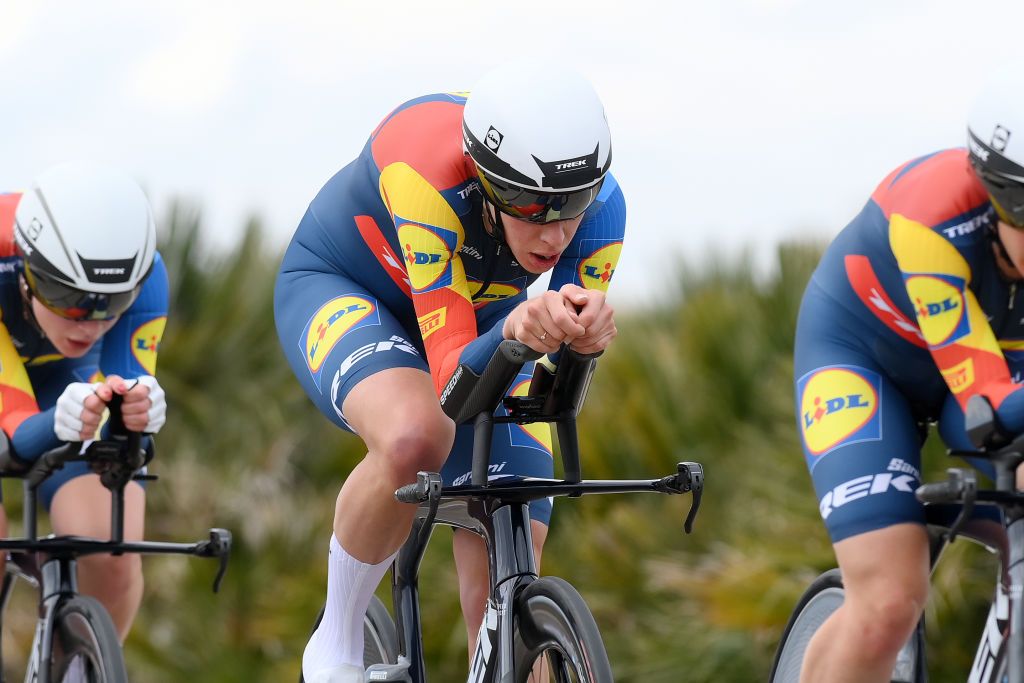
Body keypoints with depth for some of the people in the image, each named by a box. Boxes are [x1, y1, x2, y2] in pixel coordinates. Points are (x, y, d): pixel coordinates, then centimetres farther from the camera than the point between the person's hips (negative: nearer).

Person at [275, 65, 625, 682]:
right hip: (340, 286, -4)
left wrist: (583, 340, -50)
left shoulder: (600, 207, -29)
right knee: (415, 434, -38)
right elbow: (451, 377, -41)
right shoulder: (426, 172, -41)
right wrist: (514, 331, -62)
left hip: (477, 314, 4)